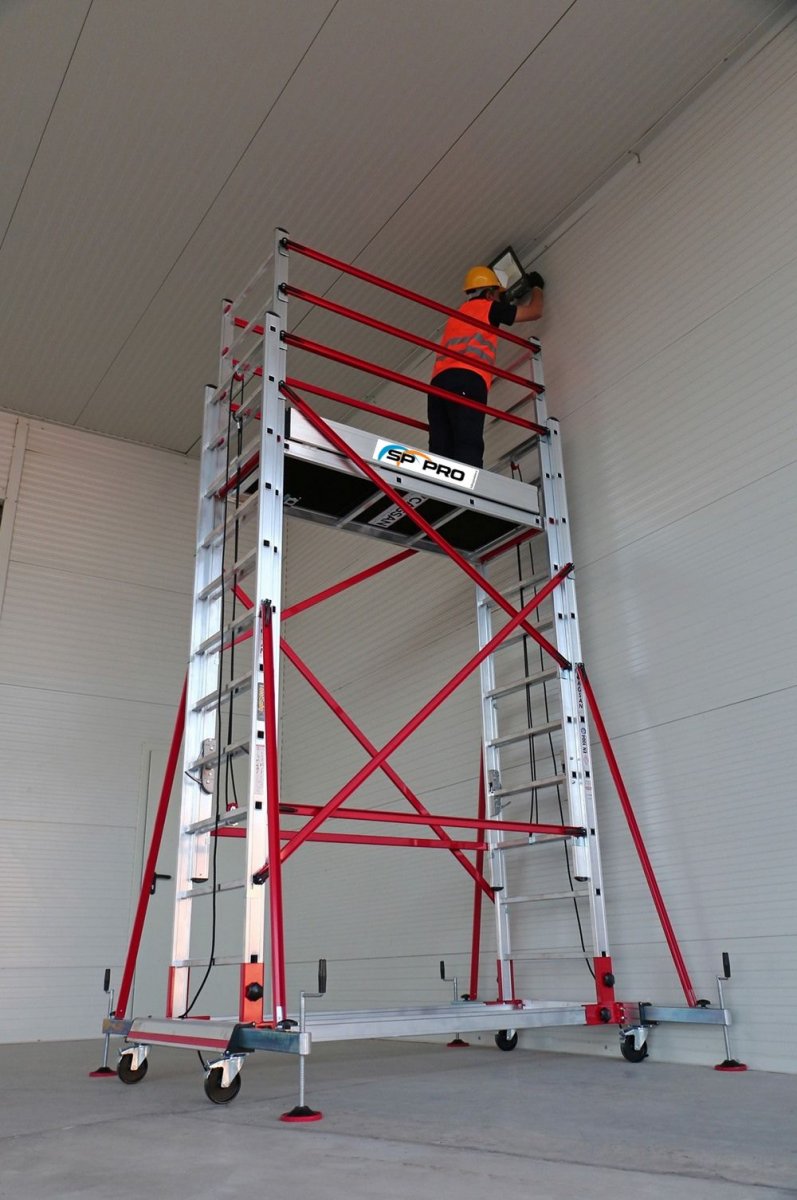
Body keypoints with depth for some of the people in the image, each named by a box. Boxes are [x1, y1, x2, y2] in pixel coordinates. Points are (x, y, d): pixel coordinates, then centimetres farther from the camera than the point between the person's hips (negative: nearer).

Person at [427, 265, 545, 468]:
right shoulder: (488, 307, 17)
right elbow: (535, 312, 24)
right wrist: (537, 287, 45)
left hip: (439, 381, 7)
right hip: (466, 379, -6)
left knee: (441, 452, -9)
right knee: (468, 447, -23)